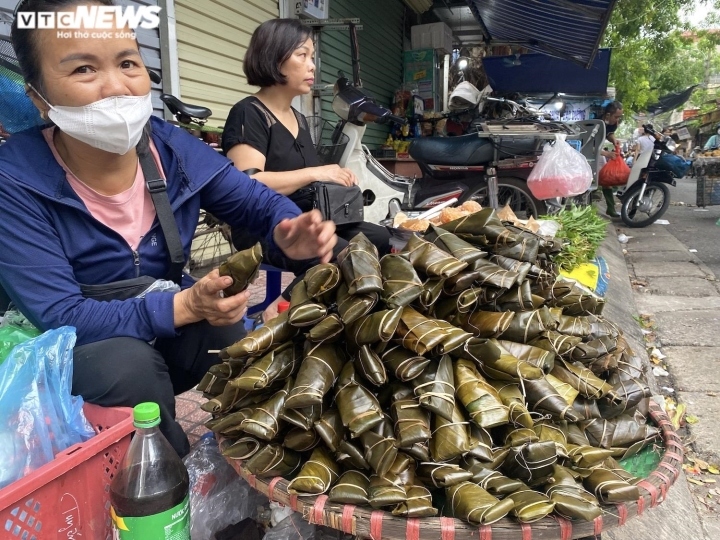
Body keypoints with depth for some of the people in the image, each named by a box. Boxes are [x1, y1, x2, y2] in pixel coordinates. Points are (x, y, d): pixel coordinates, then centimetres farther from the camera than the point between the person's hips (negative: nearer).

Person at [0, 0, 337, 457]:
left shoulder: (173, 148, -10)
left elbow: (261, 204, -1)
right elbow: (56, 317, -25)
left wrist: (290, 235, -26)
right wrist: (185, 306, -37)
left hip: (174, 336, 4)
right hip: (76, 357, -3)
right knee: (126, 362, -33)